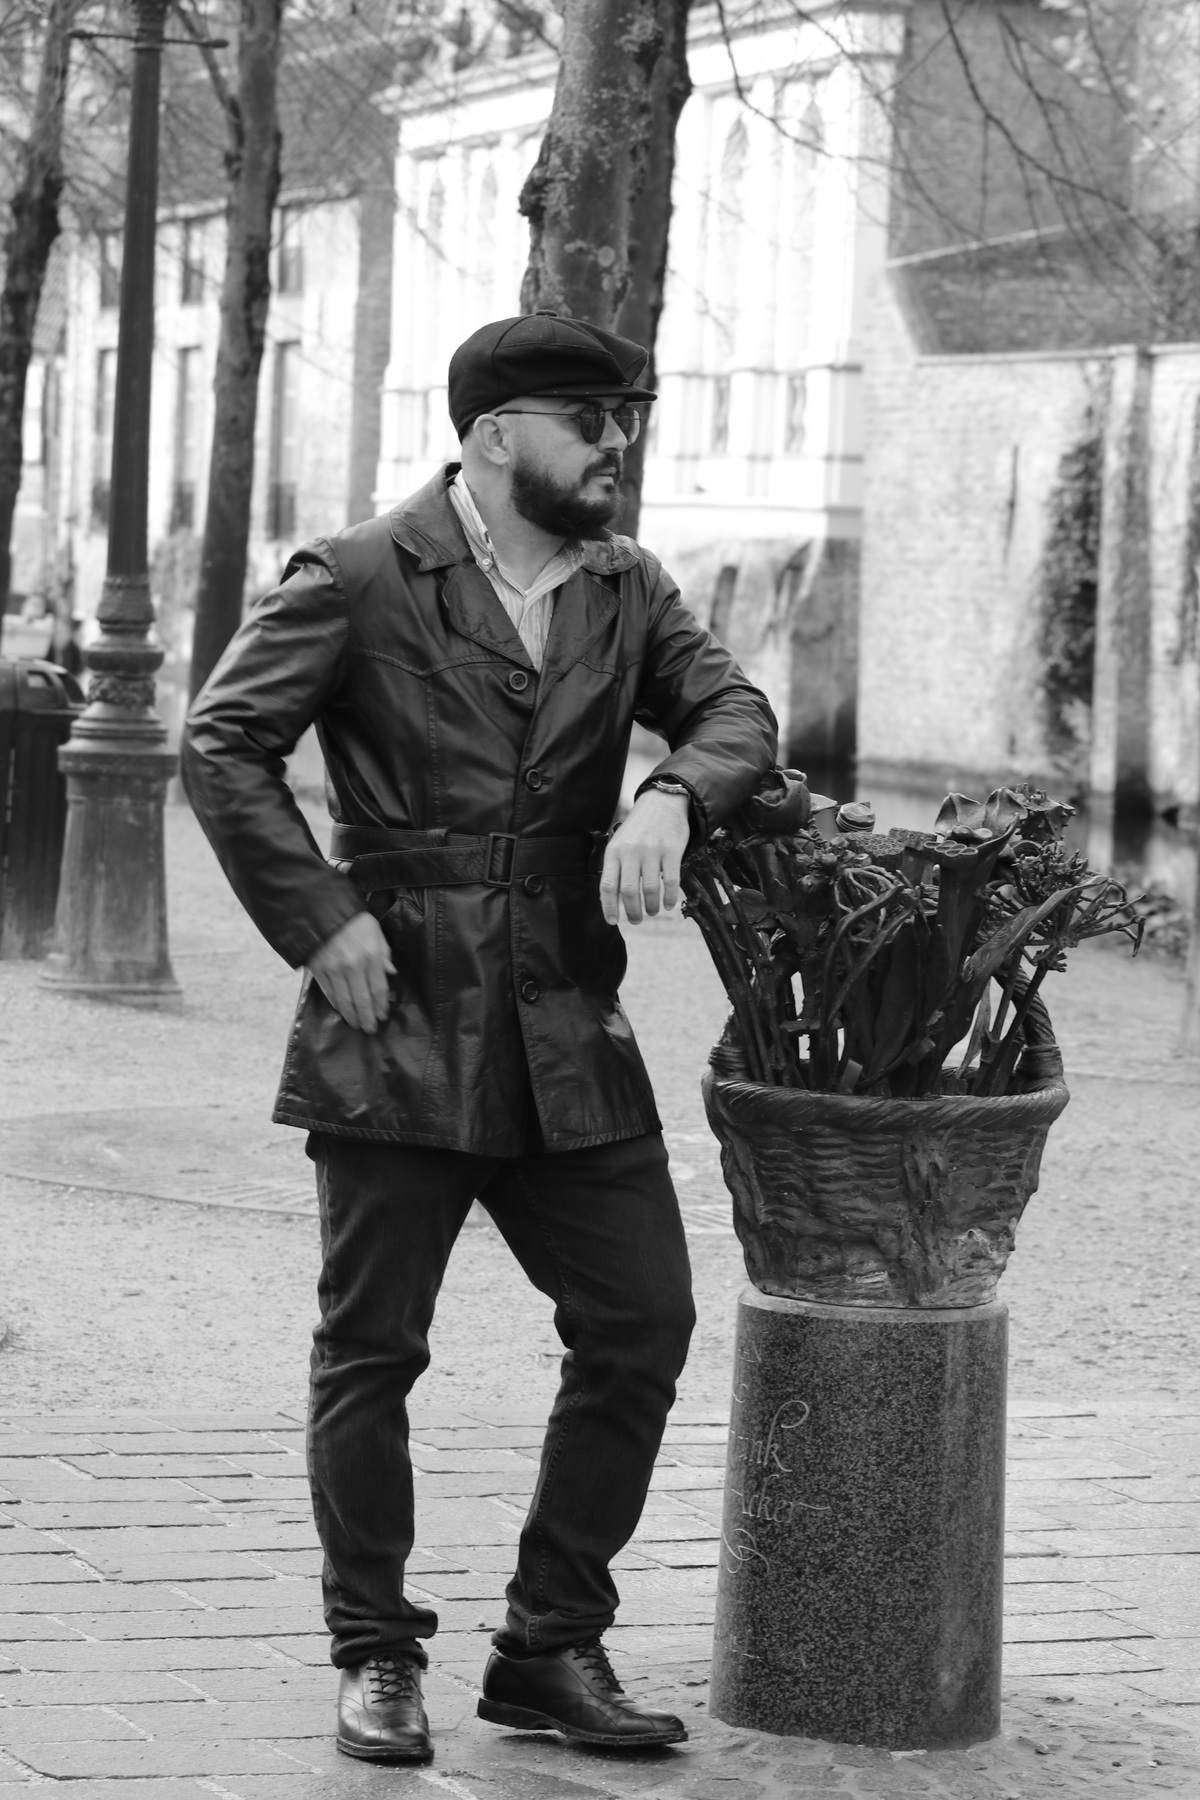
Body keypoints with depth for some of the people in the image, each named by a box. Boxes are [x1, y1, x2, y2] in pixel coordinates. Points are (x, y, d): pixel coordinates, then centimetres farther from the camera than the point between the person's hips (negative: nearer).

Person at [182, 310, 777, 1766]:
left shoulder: (626, 593, 14)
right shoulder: (359, 581, -3)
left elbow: (734, 709, 4)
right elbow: (222, 744, -7)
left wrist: (671, 799, -18)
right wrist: (322, 920, -14)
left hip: (567, 1039, 5)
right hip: (399, 1023, -5)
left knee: (643, 1323, 3)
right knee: (371, 1348, 2)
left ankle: (552, 1649, 15)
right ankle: (376, 1658, 16)